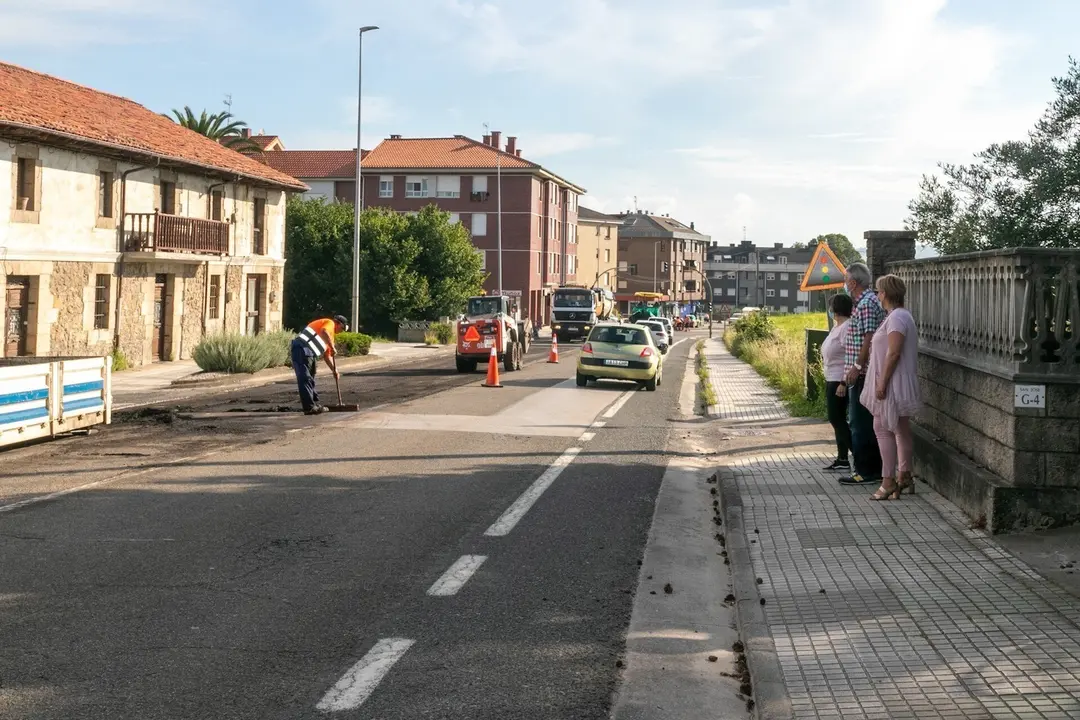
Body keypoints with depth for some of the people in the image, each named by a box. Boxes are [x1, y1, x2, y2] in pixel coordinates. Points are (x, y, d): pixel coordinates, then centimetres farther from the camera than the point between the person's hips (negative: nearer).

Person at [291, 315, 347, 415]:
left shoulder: (330, 335, 30)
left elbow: (327, 356, 32)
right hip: (302, 349, -10)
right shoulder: (330, 323, 2)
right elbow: (324, 332, -23)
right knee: (305, 379, -11)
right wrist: (332, 347, -16)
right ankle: (309, 407, -14)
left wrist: (334, 370, 25)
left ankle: (314, 404, 23)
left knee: (310, 379, 15)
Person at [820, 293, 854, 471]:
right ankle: (842, 459, 17)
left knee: (837, 418, -7)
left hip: (839, 381, -10)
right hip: (832, 380, 10)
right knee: (837, 419, 12)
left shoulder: (846, 328, -18)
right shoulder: (837, 327, 13)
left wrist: (843, 383, -26)